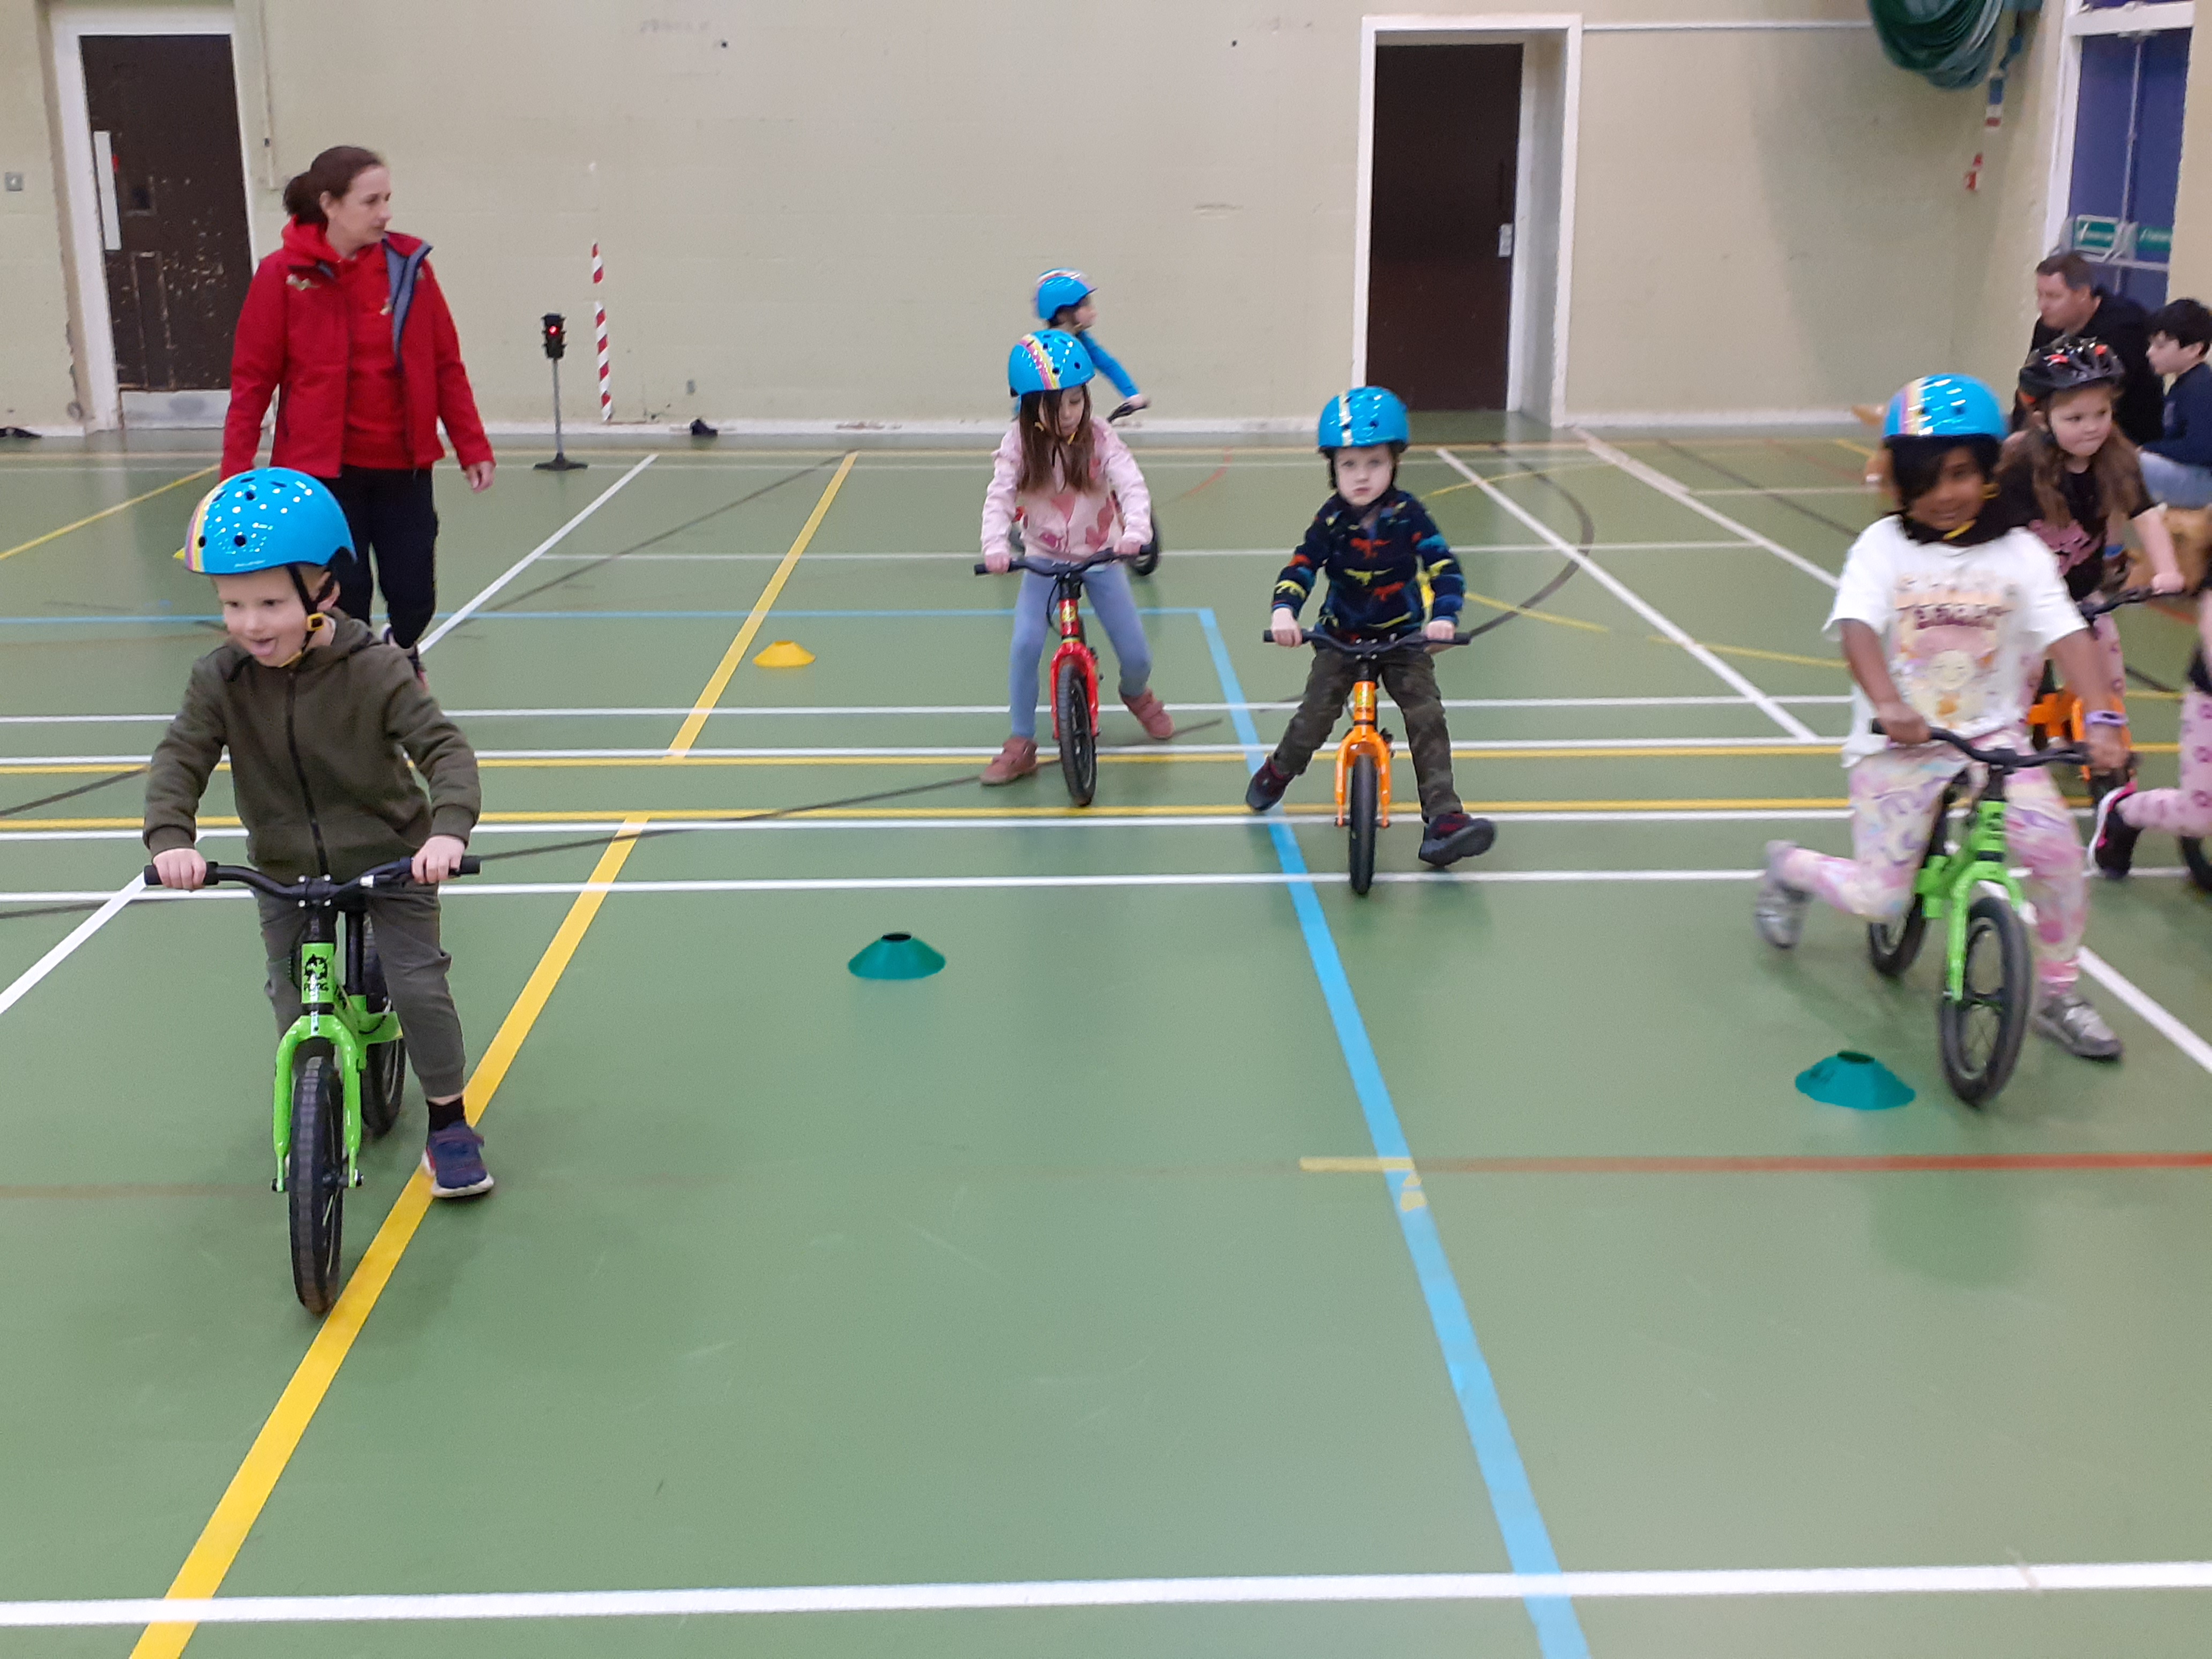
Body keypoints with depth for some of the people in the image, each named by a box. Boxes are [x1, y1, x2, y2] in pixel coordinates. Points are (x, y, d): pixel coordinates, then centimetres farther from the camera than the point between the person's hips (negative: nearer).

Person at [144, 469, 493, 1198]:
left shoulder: (376, 670, -21)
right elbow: (179, 760, -14)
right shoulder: (220, 679, -12)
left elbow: (445, 749, -24)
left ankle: (449, 1125, 10)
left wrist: (448, 830, -41)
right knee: (293, 1002, 5)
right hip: (285, 870, 3)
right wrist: (170, 839, -32)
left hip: (390, 859, -3)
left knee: (418, 986, -10)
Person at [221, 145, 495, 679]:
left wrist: (473, 447, 2)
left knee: (415, 596, 4)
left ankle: (403, 656, 38)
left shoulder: (409, 264, -1)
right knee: (345, 600, 1)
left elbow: (447, 365, 5)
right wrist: (236, 473, -7)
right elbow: (252, 380, -4)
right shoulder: (284, 274, -7)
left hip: (403, 464, 2)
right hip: (323, 469, -2)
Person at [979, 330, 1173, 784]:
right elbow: (999, 497, -19)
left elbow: (1133, 487, -24)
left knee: (1136, 656, -1)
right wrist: (996, 546, -38)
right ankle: (1021, 745, -5)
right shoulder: (1019, 443, -13)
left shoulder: (1099, 438, -14)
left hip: (1100, 558, 0)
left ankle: (1137, 694, 38)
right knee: (1025, 645, -22)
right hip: (1044, 560, 0)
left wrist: (1135, 532, -44)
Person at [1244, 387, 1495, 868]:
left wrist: (1444, 616, -37)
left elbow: (1444, 567, -19)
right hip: (1341, 638, 1)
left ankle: (1443, 819, -15)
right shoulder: (1331, 519, -11)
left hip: (1403, 638, 0)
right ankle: (1277, 772, 23)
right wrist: (1284, 611, -37)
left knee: (1426, 716, -16)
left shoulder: (1408, 515, -13)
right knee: (1314, 715, -10)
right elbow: (1300, 568, -17)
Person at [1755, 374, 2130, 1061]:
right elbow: (1857, 629, -19)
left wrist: (2103, 719, -25)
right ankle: (1789, 866, 29)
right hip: (1896, 741, -2)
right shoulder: (1883, 546, -5)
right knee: (1879, 900, -5)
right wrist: (1887, 704, -37)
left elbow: (2068, 637, -10)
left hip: (1993, 735, 2)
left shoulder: (2019, 553, 0)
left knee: (2056, 847, -19)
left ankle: (2058, 994, 5)